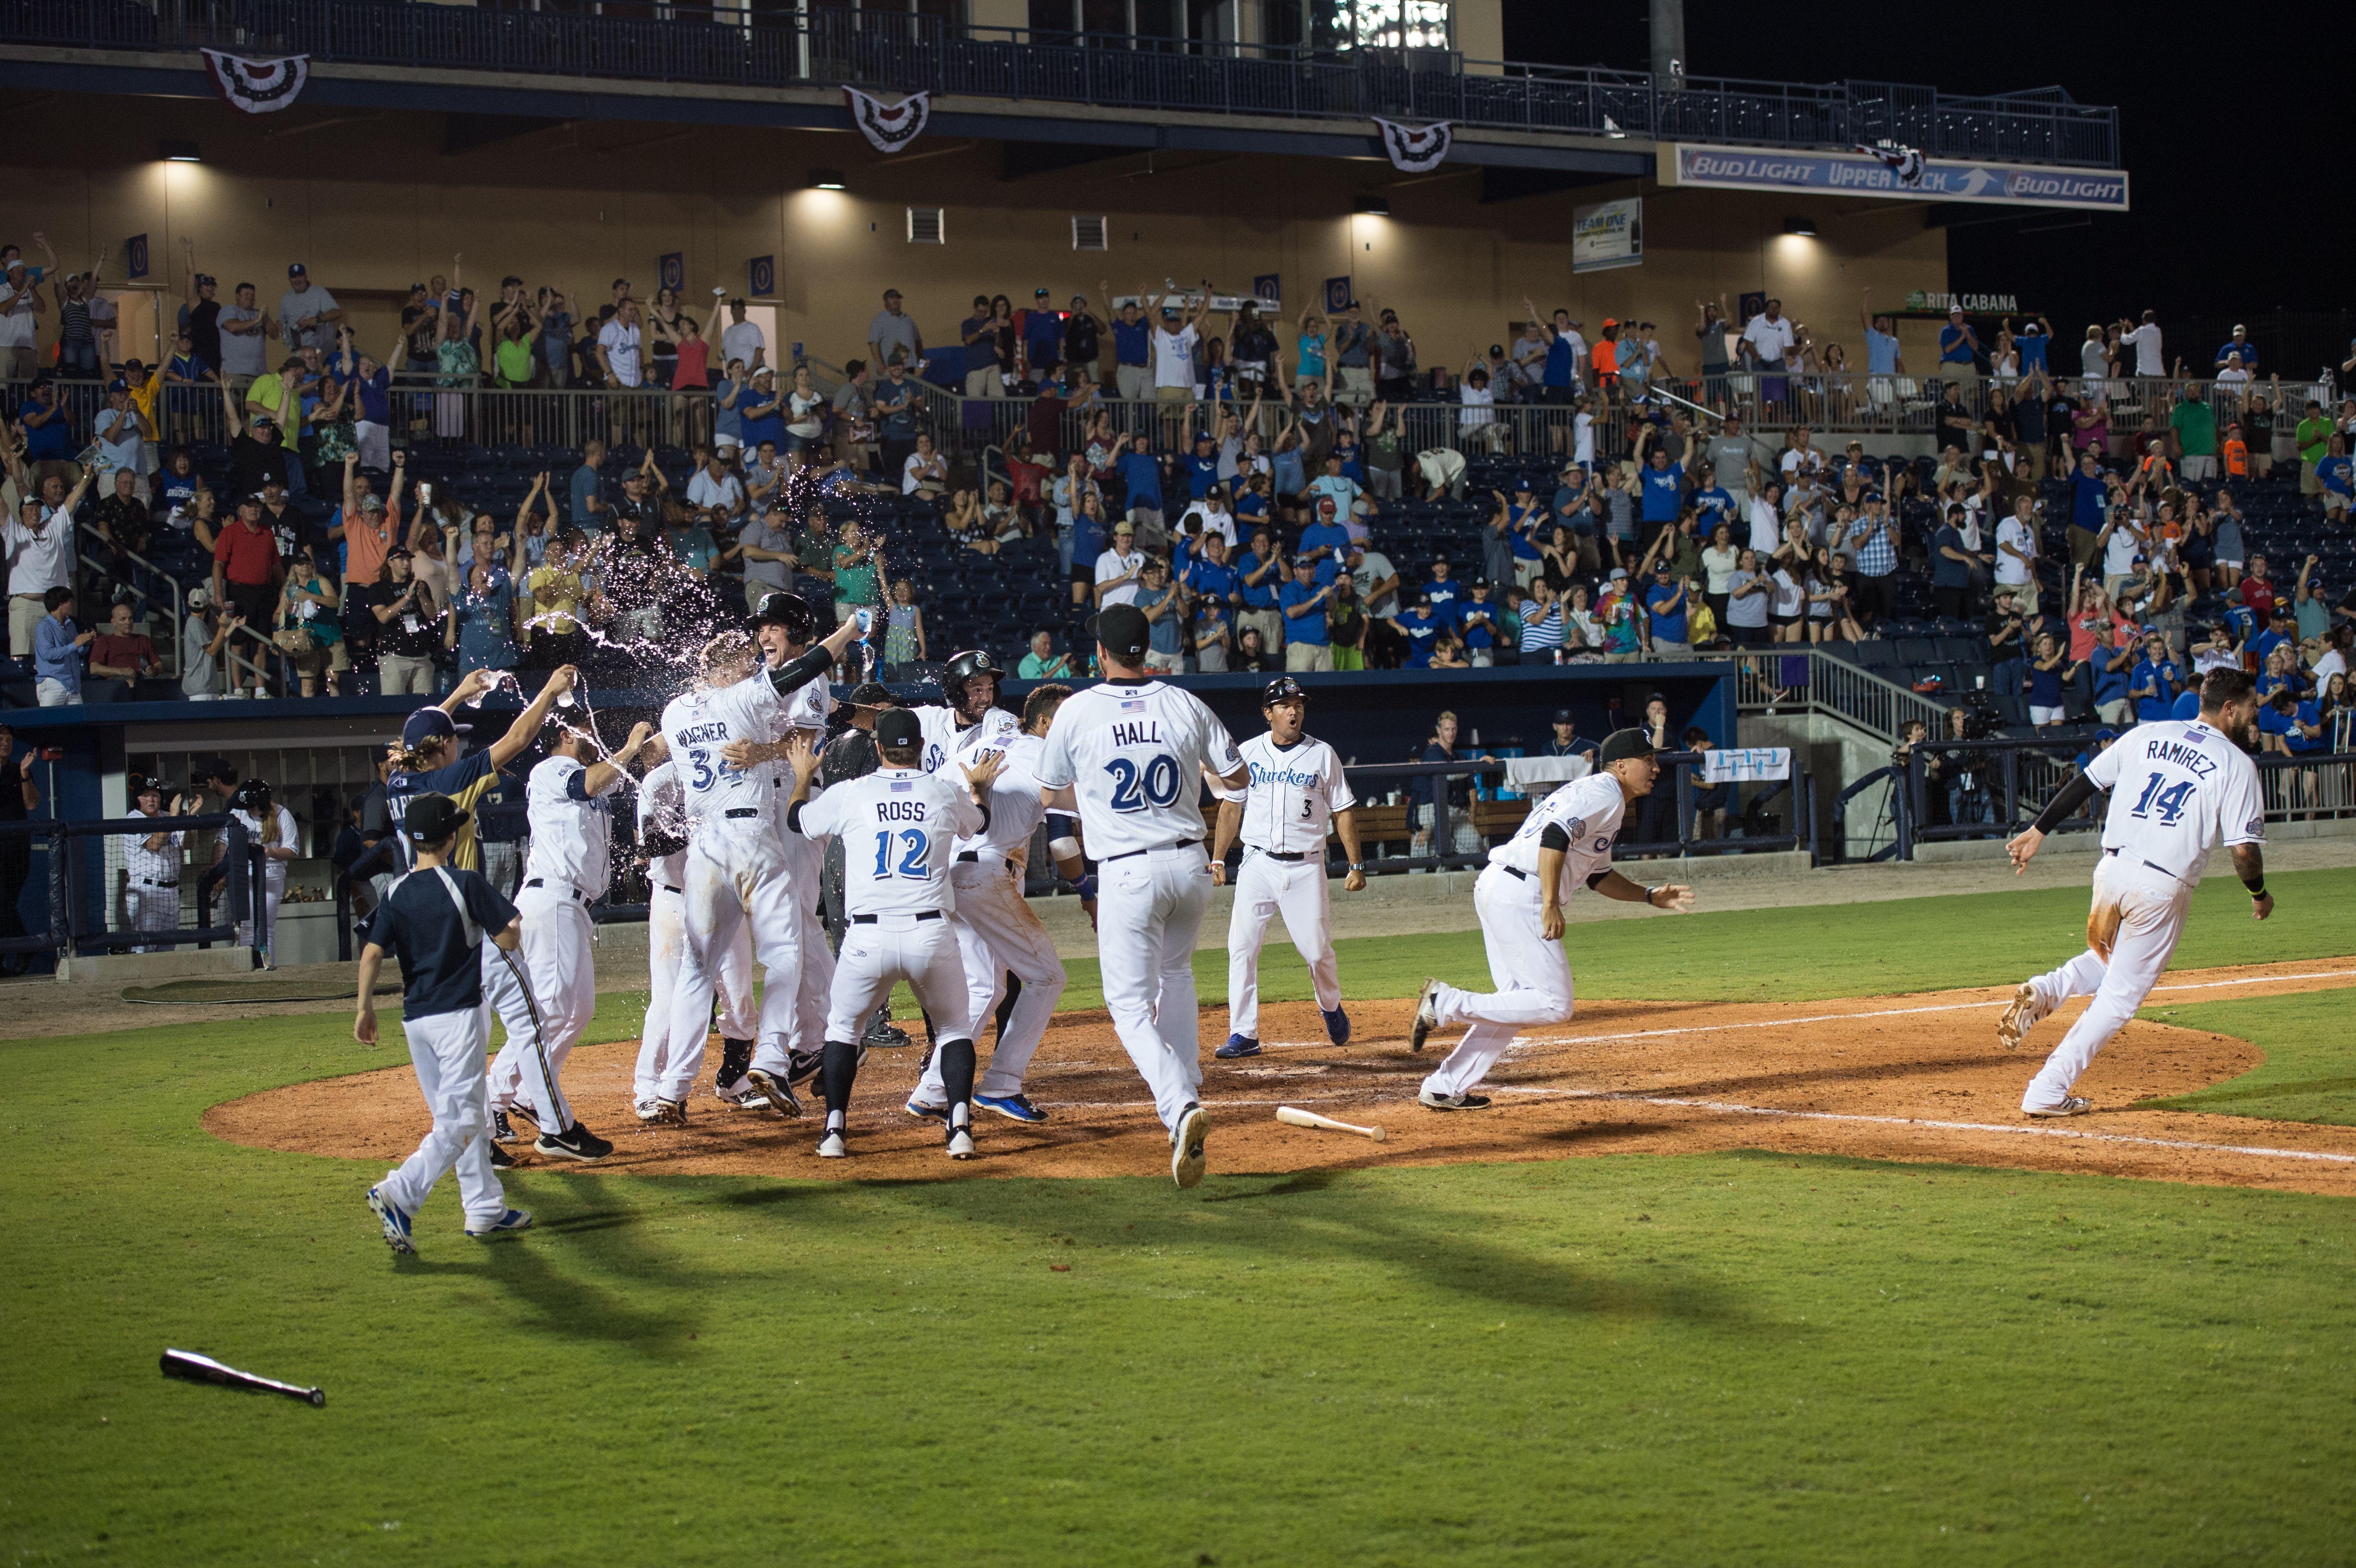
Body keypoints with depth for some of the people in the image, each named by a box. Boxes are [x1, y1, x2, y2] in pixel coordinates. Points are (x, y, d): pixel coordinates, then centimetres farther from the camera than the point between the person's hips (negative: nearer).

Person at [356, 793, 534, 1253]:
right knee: (461, 1120, -7)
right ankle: (400, 1194, -24)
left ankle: (485, 1208, 20)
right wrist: (511, 925, 14)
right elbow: (509, 940, -6)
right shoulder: (466, 884, -9)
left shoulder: (396, 895, 3)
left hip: (415, 1020, 6)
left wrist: (365, 1007, 0)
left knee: (462, 1112, 16)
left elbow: (372, 954, -5)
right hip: (459, 1013, -6)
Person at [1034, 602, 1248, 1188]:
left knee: (1131, 1005, 0)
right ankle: (1184, 1090, 29)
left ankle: (1181, 1107, -23)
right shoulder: (1186, 706, 2)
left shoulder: (1078, 712, -4)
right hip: (1190, 863, 4)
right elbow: (1237, 778, 11)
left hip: (1127, 871, -4)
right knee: (1175, 971, 29)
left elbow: (1050, 795, 9)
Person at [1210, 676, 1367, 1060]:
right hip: (1257, 865, 1)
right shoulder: (1248, 753, 5)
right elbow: (1232, 806, 10)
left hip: (1306, 867, -1)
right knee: (1242, 947, -8)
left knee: (1317, 949, 1)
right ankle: (1243, 1034, -4)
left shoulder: (1322, 755, 3)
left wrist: (1357, 866, 0)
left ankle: (1331, 1008, 30)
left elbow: (1343, 811, 5)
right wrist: (1218, 859, 4)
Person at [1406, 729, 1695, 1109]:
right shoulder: (1604, 793, -7)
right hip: (1518, 895, -11)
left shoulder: (1593, 793, 25)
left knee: (1519, 1001, 16)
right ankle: (1446, 1003, -10)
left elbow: (1598, 875, 31)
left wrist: (1650, 896, 23)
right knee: (1554, 1005, -10)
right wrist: (1551, 904, -26)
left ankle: (1444, 1089, 15)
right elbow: (1554, 837, -23)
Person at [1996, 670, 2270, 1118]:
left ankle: (2044, 992, 0)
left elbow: (2085, 782, 10)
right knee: (2122, 992, 6)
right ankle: (2047, 1092, 2)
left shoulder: (2147, 735, 11)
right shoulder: (2237, 764, -2)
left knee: (2105, 961, 30)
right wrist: (2260, 895, 11)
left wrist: (2038, 832, 15)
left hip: (2111, 870, 5)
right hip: (2163, 887, -5)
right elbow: (2244, 848, -7)